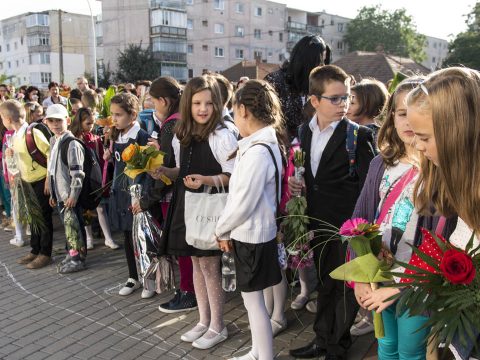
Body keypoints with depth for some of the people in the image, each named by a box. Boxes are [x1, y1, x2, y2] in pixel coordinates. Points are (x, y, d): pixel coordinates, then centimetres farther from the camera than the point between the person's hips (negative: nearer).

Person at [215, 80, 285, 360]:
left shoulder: (257, 151, -24)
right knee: (255, 299, 20)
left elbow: (244, 203, -22)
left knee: (254, 301, 5)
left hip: (251, 236, -9)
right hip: (257, 232, 9)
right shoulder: (267, 144, 6)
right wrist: (228, 230, 9)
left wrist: (221, 231, -6)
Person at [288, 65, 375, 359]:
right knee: (325, 283, 21)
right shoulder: (305, 131, 4)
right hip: (318, 221, 6)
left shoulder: (360, 135, -13)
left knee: (345, 287, 11)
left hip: (348, 225, -6)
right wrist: (297, 182, -4)